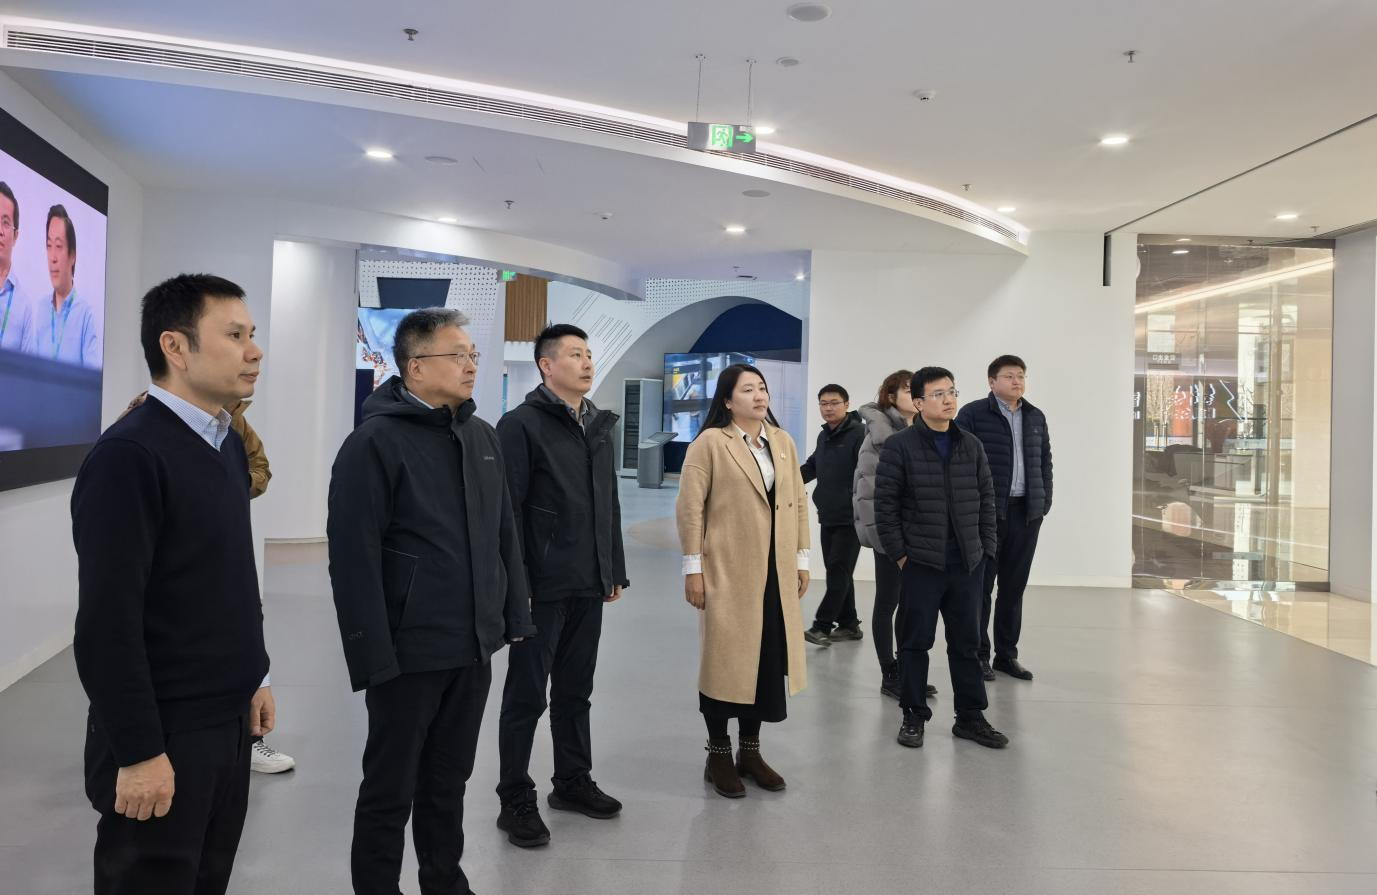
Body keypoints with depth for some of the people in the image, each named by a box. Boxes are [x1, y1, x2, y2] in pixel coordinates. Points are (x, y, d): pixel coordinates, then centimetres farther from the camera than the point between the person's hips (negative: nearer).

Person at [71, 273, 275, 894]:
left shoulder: (228, 443, 8)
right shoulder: (128, 455, -18)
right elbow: (107, 621, -20)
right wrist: (138, 752, -19)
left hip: (229, 720, 8)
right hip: (165, 734, -8)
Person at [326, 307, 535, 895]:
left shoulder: (482, 437, 9)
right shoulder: (376, 441, -12)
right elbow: (353, 557, -17)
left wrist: (515, 613, 10)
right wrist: (373, 654, -19)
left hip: (473, 648, 6)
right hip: (409, 652, -6)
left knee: (450, 780, 20)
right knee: (390, 790, 9)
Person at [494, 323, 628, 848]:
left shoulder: (599, 426, 13)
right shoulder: (521, 425, -9)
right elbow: (507, 511, -13)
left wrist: (615, 571, 15)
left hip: (589, 587, 7)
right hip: (542, 587, -6)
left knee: (575, 690, 16)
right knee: (526, 695, 4)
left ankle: (573, 782, 30)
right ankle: (516, 800, 16)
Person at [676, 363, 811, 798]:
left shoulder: (783, 441, 10)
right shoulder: (710, 442, -6)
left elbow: (798, 503, 13)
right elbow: (689, 507, -8)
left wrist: (801, 559, 10)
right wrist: (693, 567, -11)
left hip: (776, 573, 5)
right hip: (728, 572, -5)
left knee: (769, 661, 9)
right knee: (725, 659, 4)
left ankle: (750, 751, 24)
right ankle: (718, 755, 19)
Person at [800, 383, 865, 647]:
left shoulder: (859, 433, -12)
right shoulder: (824, 436, 14)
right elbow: (812, 466, 24)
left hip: (850, 518, -8)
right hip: (827, 517, 8)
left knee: (839, 573, -7)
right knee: (836, 572, 12)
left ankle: (821, 626, -7)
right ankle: (848, 624, 22)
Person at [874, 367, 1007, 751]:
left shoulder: (971, 446, 8)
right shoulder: (899, 447, -6)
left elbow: (986, 500, 12)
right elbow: (885, 505, -6)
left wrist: (985, 548, 7)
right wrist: (899, 553, -9)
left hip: (967, 564, 4)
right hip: (920, 563, -4)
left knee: (966, 643, 12)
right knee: (916, 642, 6)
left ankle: (970, 717, 23)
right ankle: (913, 716, 19)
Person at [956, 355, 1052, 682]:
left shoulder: (1036, 417, 14)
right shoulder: (973, 414, -5)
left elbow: (1045, 461, 18)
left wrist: (1045, 502, 10)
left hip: (1027, 513, 5)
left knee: (1014, 585, 10)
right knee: (981, 584, 2)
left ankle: (1007, 654, 20)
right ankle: (978, 654, 12)